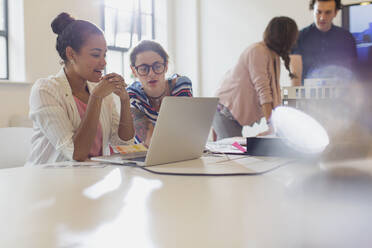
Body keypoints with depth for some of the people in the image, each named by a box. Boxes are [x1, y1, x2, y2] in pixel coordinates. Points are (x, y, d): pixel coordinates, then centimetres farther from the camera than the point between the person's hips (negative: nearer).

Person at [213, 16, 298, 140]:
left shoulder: (274, 56, 10)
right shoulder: (257, 51, -19)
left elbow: (274, 91, 9)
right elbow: (262, 89, -25)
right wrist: (271, 123, -27)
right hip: (226, 111, -9)